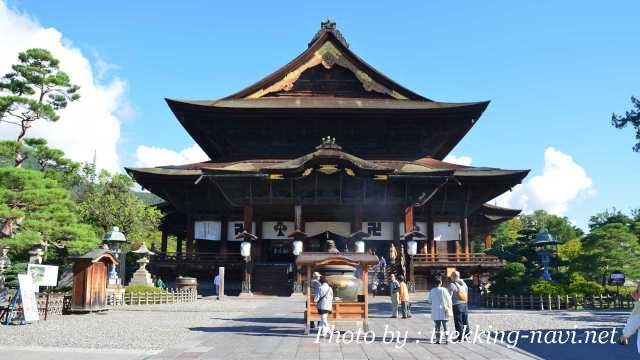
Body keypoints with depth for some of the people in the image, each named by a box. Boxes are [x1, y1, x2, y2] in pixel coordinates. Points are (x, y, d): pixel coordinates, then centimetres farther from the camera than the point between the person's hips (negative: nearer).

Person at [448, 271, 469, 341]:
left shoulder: (452, 285, -9)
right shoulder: (464, 283, 12)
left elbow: (449, 296, -12)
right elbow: (467, 295, 17)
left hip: (457, 305, -7)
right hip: (465, 304, 7)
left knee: (458, 322, -2)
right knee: (465, 322, 13)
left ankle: (459, 337, 0)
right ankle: (466, 335, 19)